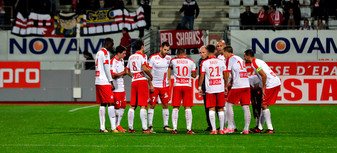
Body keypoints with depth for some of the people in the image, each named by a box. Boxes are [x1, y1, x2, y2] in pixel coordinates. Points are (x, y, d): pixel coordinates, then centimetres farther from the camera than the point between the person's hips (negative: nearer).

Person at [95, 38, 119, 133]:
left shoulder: (99, 53, 19)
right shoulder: (105, 53, -9)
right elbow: (106, 69, -12)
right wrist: (111, 82, -9)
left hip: (98, 82, 9)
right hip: (104, 82, -9)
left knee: (103, 104, 8)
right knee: (110, 103, -10)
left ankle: (102, 127, 4)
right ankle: (113, 127, -15)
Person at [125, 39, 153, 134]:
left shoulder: (131, 57, 15)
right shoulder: (142, 56, -5)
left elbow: (127, 71, 18)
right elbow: (145, 69, -17)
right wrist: (150, 76, -3)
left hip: (133, 82, 6)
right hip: (142, 81, -6)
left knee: (132, 106, 8)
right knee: (143, 105, -8)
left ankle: (130, 127, 6)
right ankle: (144, 128, -12)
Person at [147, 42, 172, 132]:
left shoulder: (168, 58, 6)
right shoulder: (153, 58, -9)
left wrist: (169, 80, 14)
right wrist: (150, 84, -11)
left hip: (165, 86, 4)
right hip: (154, 86, -4)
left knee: (165, 105, 3)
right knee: (152, 105, -1)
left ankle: (166, 125, 7)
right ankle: (150, 125, 3)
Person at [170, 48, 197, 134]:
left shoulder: (173, 61, 2)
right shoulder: (191, 62, 2)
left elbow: (170, 66, 26)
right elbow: (194, 75, 7)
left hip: (177, 85, 0)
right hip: (187, 85, 0)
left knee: (175, 107, 4)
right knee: (188, 107, 1)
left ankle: (174, 128, 0)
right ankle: (189, 128, -3)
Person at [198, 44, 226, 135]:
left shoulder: (204, 62, -2)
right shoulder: (221, 62, 5)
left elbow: (202, 76, -3)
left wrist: (199, 87, 6)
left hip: (210, 89, -2)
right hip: (220, 88, 2)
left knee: (211, 109, 1)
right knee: (220, 109, 8)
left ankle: (214, 130, -6)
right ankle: (221, 129, 7)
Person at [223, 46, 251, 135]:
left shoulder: (230, 59, -1)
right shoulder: (240, 59, 21)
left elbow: (227, 74, -4)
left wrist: (225, 86, 7)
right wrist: (230, 83, 33)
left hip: (237, 87, -7)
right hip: (246, 85, 7)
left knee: (229, 105, 4)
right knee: (246, 107, 4)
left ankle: (230, 127, 3)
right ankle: (246, 129, 3)